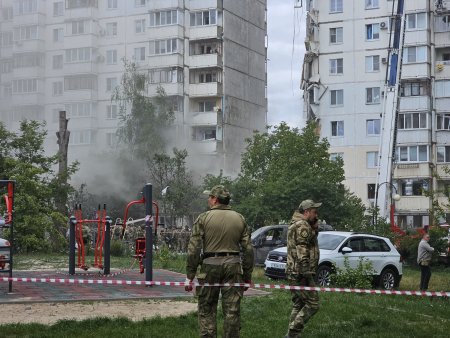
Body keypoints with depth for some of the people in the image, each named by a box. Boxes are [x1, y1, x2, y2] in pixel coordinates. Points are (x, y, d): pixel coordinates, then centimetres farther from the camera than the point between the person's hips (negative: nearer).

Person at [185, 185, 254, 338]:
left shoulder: (203, 218, -1)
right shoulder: (240, 219, 8)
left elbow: (193, 249, -5)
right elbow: (248, 249, 7)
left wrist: (190, 275, -1)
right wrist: (247, 276, 13)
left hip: (210, 266, -2)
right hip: (233, 266, 2)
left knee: (206, 310, 6)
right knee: (232, 310, 6)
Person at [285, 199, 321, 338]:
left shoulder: (295, 224, 19)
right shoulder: (302, 225, -13)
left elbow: (312, 238, 26)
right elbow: (302, 252, -20)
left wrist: (315, 226, 10)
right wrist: (306, 274, -22)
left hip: (293, 273, 10)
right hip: (300, 273, -10)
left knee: (298, 305, 13)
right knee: (312, 304, -8)